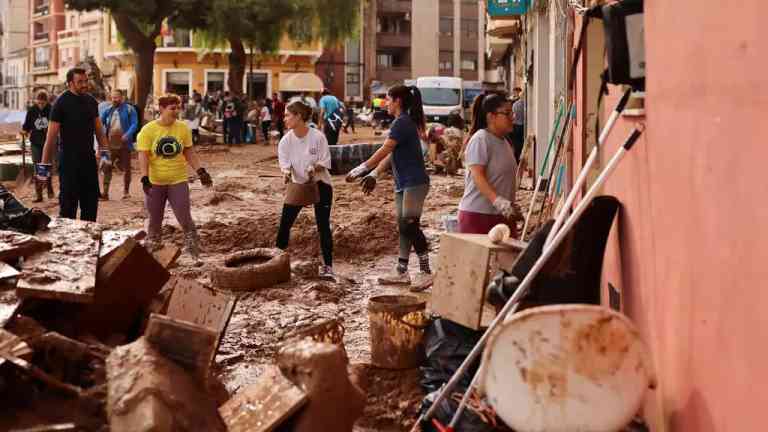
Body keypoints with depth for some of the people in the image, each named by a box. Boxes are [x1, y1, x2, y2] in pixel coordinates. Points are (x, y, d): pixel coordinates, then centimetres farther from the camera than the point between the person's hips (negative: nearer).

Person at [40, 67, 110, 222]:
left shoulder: (91, 101, 9)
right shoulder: (61, 102, -9)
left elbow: (99, 129, 16)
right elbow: (51, 135, -11)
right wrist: (44, 163, -14)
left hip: (89, 157, 6)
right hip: (69, 159, -6)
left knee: (91, 199, 10)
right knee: (68, 202, -3)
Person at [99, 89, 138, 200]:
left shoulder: (129, 110, 0)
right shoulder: (108, 110, 11)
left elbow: (134, 124, -7)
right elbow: (100, 122, 9)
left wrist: (127, 135, -24)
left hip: (124, 144, -3)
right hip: (110, 144, 3)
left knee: (126, 168, 6)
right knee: (106, 167, -5)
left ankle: (126, 191, 20)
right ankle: (105, 192, -4)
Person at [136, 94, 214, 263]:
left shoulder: (183, 128, 1)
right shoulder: (148, 130, -6)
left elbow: (189, 153, 8)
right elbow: (143, 155, -11)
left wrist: (200, 171, 0)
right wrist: (144, 178, -21)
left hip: (178, 181, 1)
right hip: (155, 183, -1)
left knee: (185, 219, -3)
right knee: (155, 221, 9)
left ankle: (195, 254, 4)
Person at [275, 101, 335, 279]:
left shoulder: (318, 137, -18)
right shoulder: (286, 140, -9)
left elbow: (325, 162, -13)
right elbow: (284, 163, -10)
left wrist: (314, 168, -33)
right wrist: (287, 172, -33)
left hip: (320, 184, -3)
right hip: (297, 184, 3)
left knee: (323, 226, -4)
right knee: (284, 223, 3)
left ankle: (327, 265, 3)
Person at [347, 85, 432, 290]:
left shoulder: (402, 123, -14)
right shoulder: (405, 122, 17)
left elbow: (384, 151, -16)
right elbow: (390, 154, 17)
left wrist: (362, 169, -12)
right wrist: (374, 174, 13)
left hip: (414, 183, -10)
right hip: (403, 183, 10)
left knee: (410, 226, -12)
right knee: (404, 227, 11)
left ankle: (426, 272, -8)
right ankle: (401, 271, 16)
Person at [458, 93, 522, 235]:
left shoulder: (504, 142, 16)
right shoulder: (480, 139, -10)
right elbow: (477, 176, -20)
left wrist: (513, 210, 25)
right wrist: (497, 201, -31)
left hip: (502, 216, 8)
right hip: (477, 214, -8)